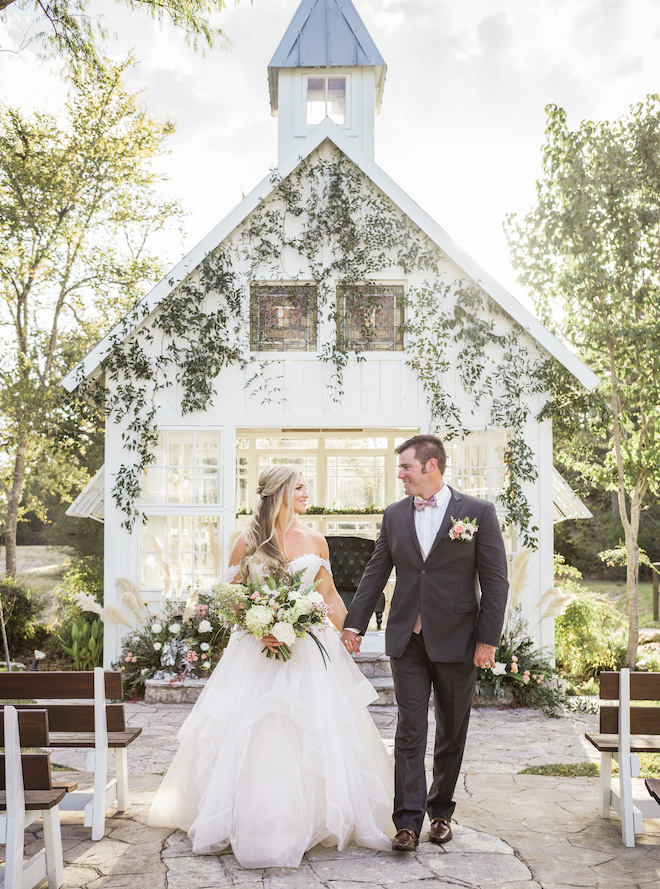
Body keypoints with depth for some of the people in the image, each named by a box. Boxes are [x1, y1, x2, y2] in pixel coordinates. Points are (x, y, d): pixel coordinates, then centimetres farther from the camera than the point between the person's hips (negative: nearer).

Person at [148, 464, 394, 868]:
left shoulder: (315, 541, 7)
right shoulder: (249, 542, -1)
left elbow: (330, 595, 13)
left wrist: (345, 632, -3)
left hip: (310, 650, 2)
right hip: (258, 649, -2)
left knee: (318, 736, 2)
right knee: (252, 736, -2)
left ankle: (317, 819, 18)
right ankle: (256, 822, 13)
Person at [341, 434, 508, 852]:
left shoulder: (479, 512, -4)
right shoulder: (395, 515, 6)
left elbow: (496, 581, -5)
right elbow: (376, 574, 11)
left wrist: (487, 639, -9)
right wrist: (355, 625, 8)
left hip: (456, 641, -2)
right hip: (407, 641, 2)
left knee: (452, 734, 11)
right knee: (410, 731, 1)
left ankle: (441, 810, 28)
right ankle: (408, 821, 5)